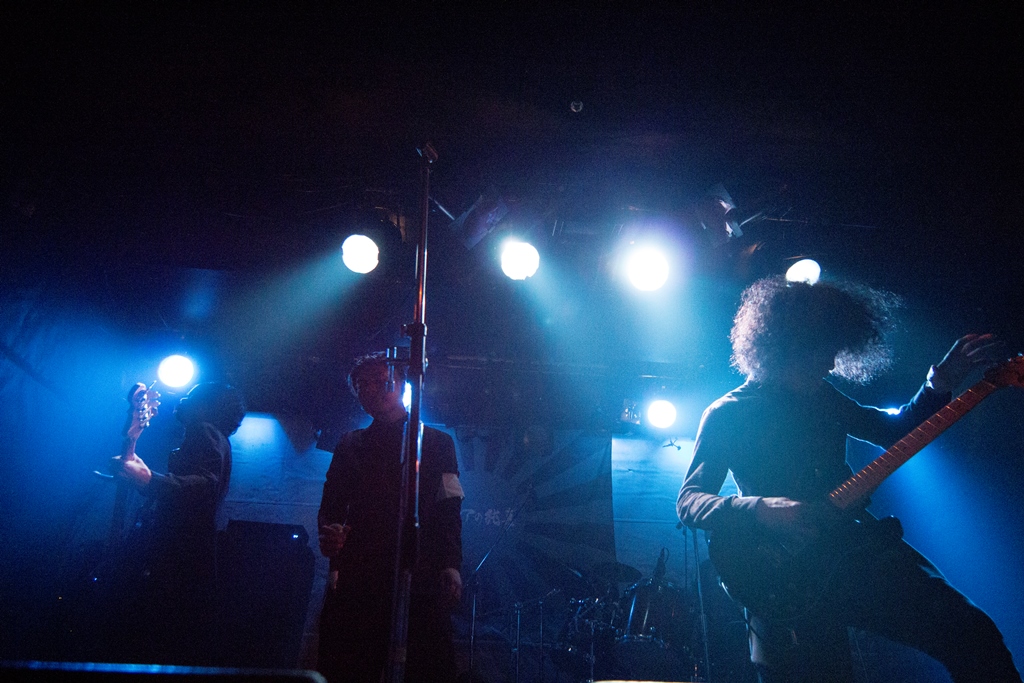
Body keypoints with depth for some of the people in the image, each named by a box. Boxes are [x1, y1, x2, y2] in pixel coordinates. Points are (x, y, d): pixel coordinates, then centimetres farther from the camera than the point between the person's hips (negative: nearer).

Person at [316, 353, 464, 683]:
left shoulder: (436, 442, 15)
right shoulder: (350, 445, 21)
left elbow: (449, 509, 8)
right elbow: (331, 505, 18)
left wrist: (451, 565, -6)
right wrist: (330, 532, -5)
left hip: (420, 573, -2)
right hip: (357, 575, 2)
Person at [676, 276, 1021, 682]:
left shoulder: (823, 398, 15)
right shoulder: (726, 415, -1)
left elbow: (893, 431, 27)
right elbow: (687, 501, -7)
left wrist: (940, 386, 10)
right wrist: (760, 511, -24)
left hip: (860, 551, 5)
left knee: (974, 635, -10)